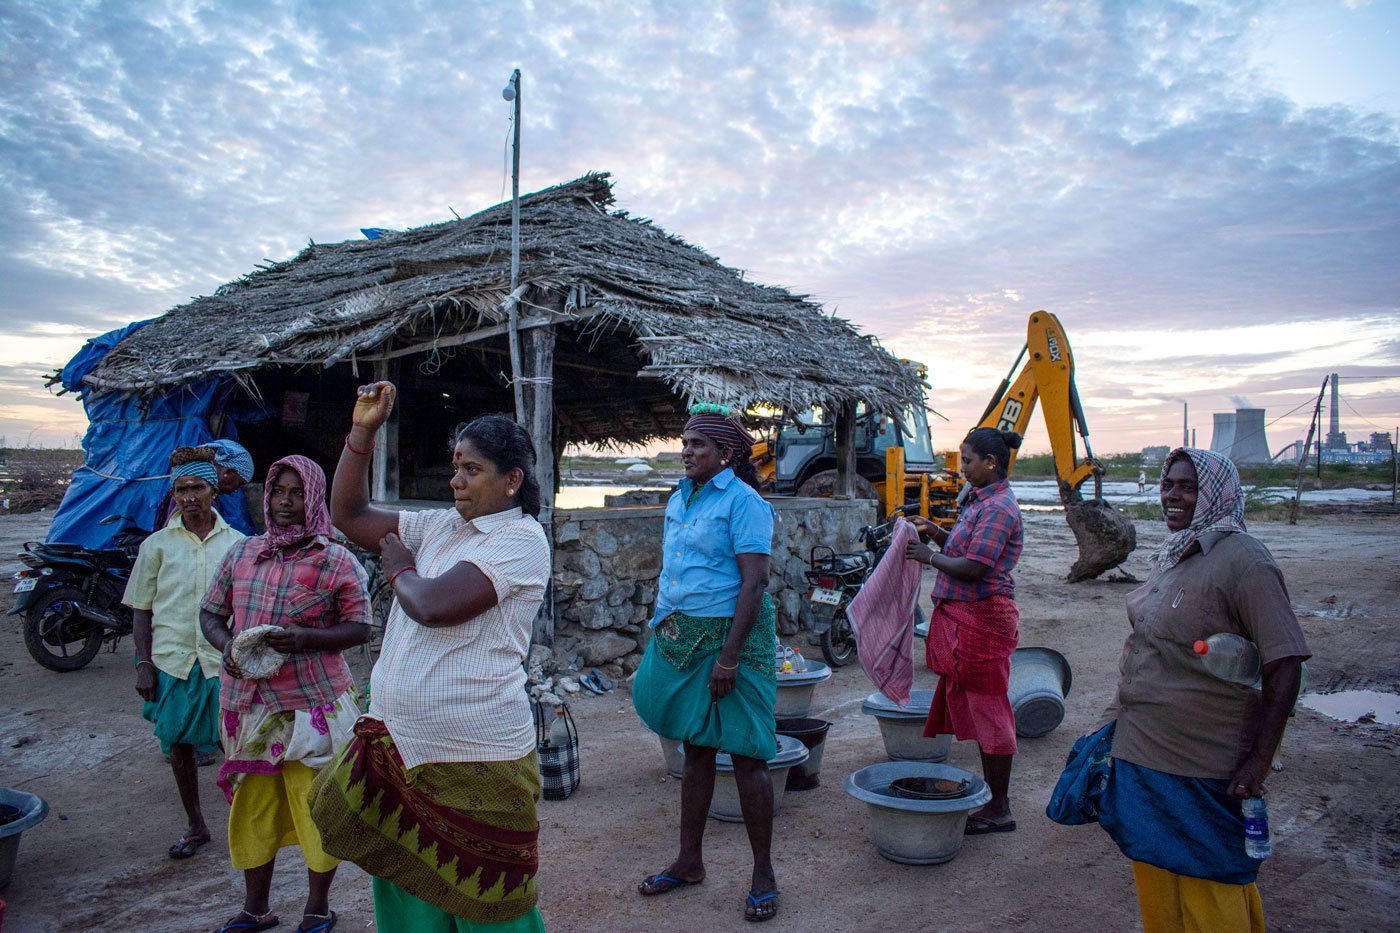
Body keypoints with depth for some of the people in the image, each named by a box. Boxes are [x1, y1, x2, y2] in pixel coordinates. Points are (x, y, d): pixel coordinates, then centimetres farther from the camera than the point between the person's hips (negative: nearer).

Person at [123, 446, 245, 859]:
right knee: (179, 744, 11)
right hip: (172, 660, 2)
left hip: (224, 660, -1)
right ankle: (196, 825, 27)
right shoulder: (157, 544, 3)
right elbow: (141, 609, 6)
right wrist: (144, 663, -2)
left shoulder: (236, 543, 2)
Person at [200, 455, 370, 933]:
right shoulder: (241, 553, 7)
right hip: (248, 700, 4)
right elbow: (211, 612, 13)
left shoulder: (336, 561, -6)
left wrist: (306, 637, -23)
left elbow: (359, 626, -7)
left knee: (315, 806, 4)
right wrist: (227, 645, -8)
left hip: (314, 703, -4)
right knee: (252, 804, 15)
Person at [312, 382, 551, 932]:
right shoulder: (440, 526, 10)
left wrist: (398, 567, -4)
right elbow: (349, 515, 15)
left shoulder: (521, 539, -14)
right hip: (399, 749, 8)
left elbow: (434, 604, -25)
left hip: (474, 763, -7)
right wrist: (362, 431, 7)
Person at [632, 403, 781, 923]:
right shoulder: (679, 499, 12)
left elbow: (754, 581, -18)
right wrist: (659, 629, 14)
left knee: (745, 754, -1)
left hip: (729, 635, -7)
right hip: (680, 635, 7)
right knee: (696, 750, 15)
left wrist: (729, 655, -21)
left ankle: (763, 875, 13)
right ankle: (689, 862, 27)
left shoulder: (742, 501, -12)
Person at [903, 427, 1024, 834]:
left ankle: (999, 810, 10)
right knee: (974, 707, 16)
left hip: (983, 618, -10)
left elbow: (973, 568, -22)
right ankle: (993, 795, 28)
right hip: (965, 617, 10)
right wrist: (937, 533, 5)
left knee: (988, 711, -1)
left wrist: (929, 556, -10)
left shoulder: (999, 507, -17)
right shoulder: (981, 500, 14)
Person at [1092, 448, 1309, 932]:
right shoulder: (1172, 553, 9)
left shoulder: (1243, 560, -16)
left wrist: (1259, 761, -20)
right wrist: (1120, 716, 19)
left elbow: (1285, 664, -19)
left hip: (1203, 765, -8)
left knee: (1208, 885, 7)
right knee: (1155, 873, 19)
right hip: (1144, 748, 8)